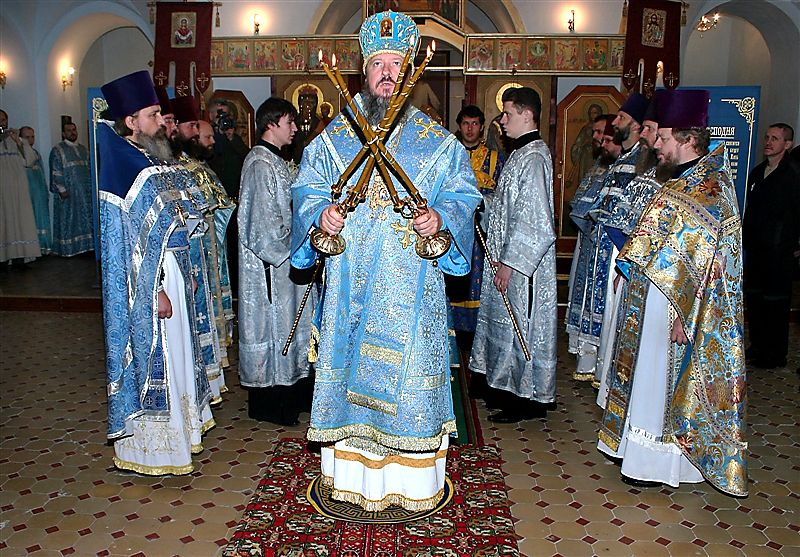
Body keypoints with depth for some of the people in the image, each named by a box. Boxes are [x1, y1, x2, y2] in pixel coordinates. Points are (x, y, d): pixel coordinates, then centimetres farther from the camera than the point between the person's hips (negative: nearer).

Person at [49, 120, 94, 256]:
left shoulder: (83, 149, 14)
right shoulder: (58, 149, -3)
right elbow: (56, 172, -9)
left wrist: (90, 187, 8)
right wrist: (61, 189, -15)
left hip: (84, 192, 5)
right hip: (67, 193, -5)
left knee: (85, 218, 8)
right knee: (68, 219, -1)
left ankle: (84, 245, 16)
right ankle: (67, 248, 5)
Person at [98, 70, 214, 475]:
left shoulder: (158, 163, 11)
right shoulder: (125, 171, -16)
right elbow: (129, 243, -19)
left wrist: (185, 272, 14)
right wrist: (155, 290, -20)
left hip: (172, 270, 9)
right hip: (147, 279, -9)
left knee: (176, 347, 16)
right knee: (153, 352, 0)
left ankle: (177, 426, 32)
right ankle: (150, 446, 14)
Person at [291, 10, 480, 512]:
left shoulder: (438, 140, 6)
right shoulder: (335, 136, 10)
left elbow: (464, 192, 4)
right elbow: (308, 187, 8)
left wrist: (442, 217, -16)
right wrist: (321, 214, -13)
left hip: (412, 286, -1)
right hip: (351, 283, 2)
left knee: (410, 371, 2)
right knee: (351, 366, 7)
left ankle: (411, 479, 17)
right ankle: (352, 471, 23)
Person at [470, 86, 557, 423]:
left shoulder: (533, 157, -17)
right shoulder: (524, 153, 14)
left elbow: (533, 219, -23)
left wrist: (510, 263, -20)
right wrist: (503, 258, 13)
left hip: (522, 267, -10)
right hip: (510, 260, 10)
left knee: (520, 328, 0)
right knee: (510, 327, 16)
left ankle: (527, 401, 12)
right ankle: (514, 390, 27)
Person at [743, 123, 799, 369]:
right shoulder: (757, 172, 12)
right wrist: (745, 240, 14)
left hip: (779, 252, -7)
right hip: (755, 248, 7)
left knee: (775, 302, 1)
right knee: (754, 297, 13)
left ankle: (776, 355, 11)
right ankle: (758, 347, 26)